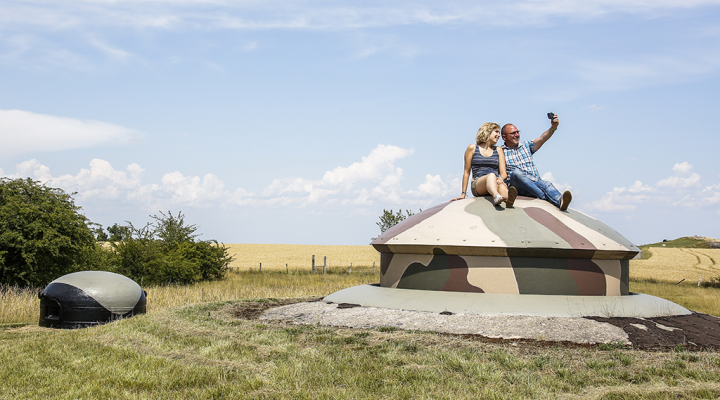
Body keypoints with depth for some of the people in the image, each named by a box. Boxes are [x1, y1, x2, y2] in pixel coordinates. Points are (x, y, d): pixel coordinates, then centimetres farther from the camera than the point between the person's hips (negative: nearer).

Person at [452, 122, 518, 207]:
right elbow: (467, 172, 13)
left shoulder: (498, 151, 22)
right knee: (491, 175, -38)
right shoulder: (472, 148, 13)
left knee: (501, 184, -37)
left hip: (495, 182, 3)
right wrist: (463, 193, 9)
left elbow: (503, 173, 14)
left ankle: (508, 199, -73)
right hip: (477, 184, -3)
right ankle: (496, 197, -72)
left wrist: (501, 178, -12)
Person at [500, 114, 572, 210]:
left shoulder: (526, 145, 23)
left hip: (534, 183, 3)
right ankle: (545, 197, -41)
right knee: (516, 172, -34)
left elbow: (542, 139, 6)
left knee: (545, 184, -29)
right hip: (514, 185, -3)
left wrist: (553, 127, -11)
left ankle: (560, 201, -61)